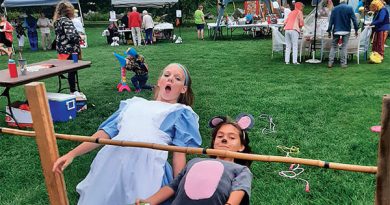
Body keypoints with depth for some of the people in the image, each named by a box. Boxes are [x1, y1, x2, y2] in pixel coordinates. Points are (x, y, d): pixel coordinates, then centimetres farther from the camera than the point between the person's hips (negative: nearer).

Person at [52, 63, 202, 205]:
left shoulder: (181, 112, 15)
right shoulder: (134, 103, 25)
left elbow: (179, 152, 3)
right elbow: (105, 133, 21)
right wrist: (72, 154, 14)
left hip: (146, 165, -3)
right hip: (110, 161, 4)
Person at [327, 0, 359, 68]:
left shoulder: (334, 9, 2)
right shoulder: (350, 8, -3)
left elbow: (331, 21, 1)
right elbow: (354, 19, -7)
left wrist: (329, 30, 4)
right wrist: (356, 29, 0)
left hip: (336, 31, 1)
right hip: (346, 31, -1)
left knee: (333, 46, 7)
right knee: (344, 47, 3)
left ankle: (330, 63, 0)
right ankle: (343, 63, 2)